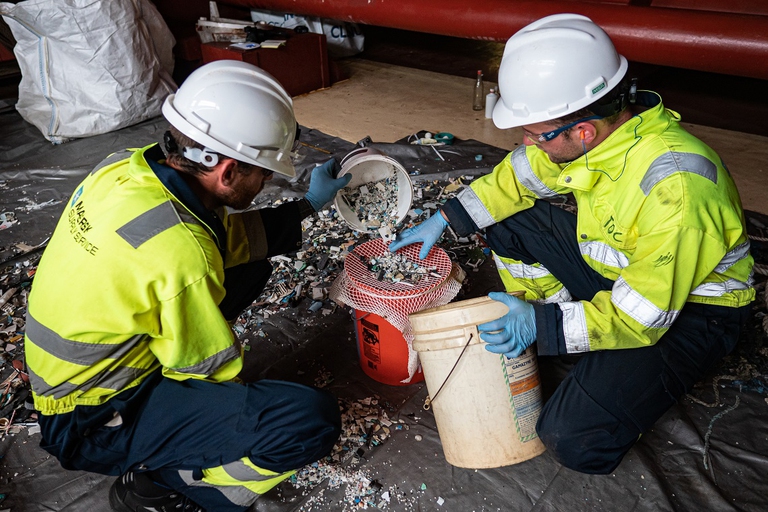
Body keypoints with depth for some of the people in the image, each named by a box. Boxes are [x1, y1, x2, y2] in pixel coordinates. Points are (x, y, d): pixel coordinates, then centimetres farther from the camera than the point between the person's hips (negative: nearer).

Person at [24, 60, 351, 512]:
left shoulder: (127, 167, -9)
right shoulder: (180, 253, -34)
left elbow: (224, 236, 7)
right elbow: (215, 369, -18)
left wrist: (309, 204, 10)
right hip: (96, 425, -8)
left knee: (252, 267, 10)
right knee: (314, 421, -24)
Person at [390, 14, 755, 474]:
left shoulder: (674, 186, -37)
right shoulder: (597, 124, -14)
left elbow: (644, 314, -29)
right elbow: (518, 176, 3)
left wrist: (540, 324, -31)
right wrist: (444, 220, 0)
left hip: (690, 307, -7)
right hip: (613, 265, 7)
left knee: (574, 440, -22)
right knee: (507, 220, -3)